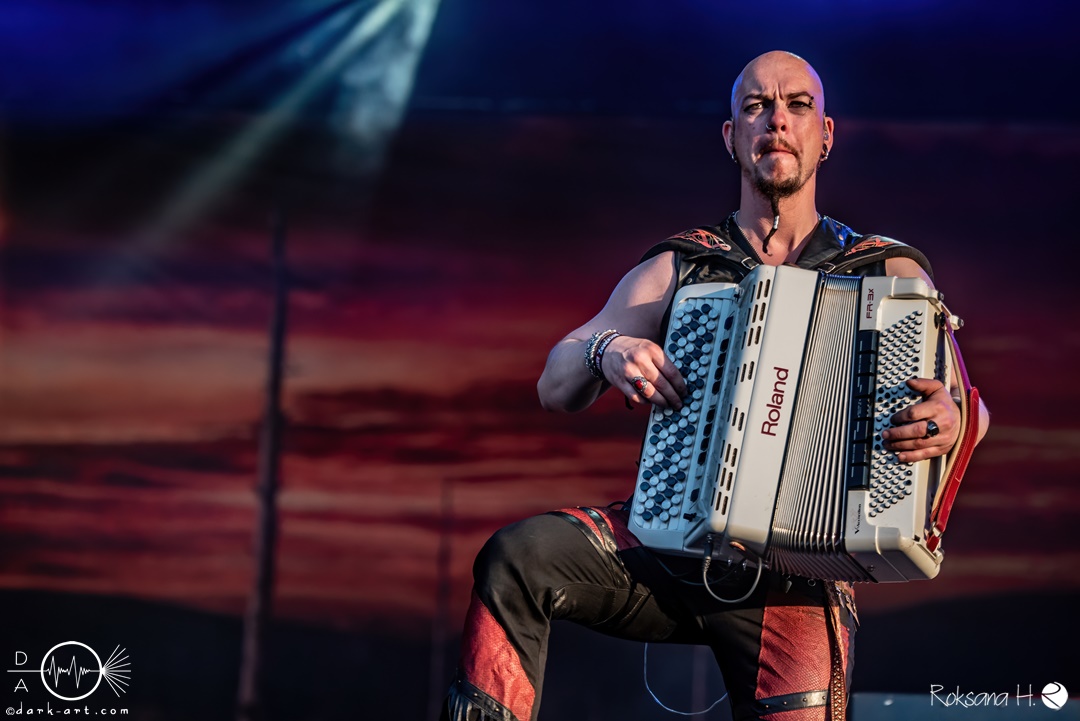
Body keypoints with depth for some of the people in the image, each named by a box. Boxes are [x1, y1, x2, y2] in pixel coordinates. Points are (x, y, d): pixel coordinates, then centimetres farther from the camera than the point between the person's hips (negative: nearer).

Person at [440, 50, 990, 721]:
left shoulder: (889, 275, 10)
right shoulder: (677, 268, 13)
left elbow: (966, 405, 3)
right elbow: (556, 385, 8)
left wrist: (952, 420, -22)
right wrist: (605, 352, -16)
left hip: (795, 572, -1)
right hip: (669, 537, 1)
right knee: (518, 555, -27)